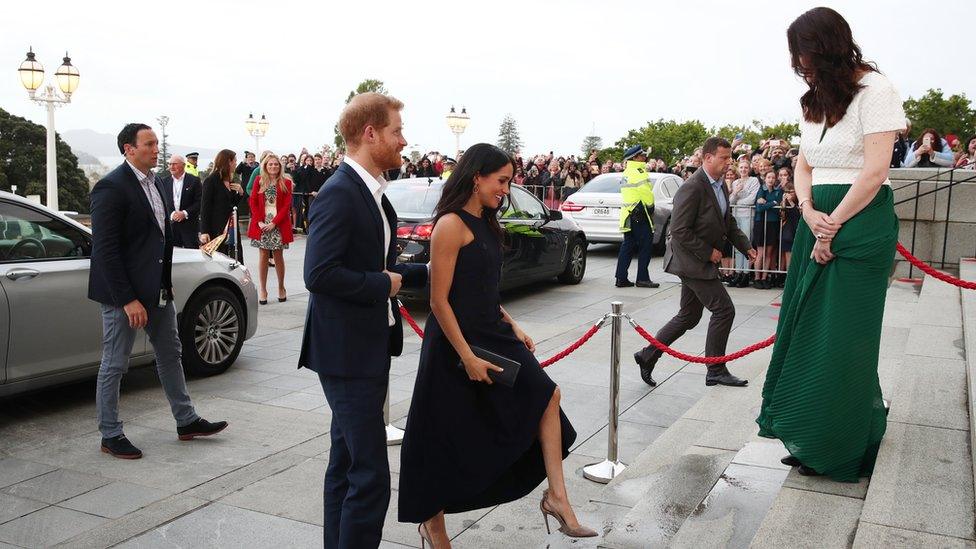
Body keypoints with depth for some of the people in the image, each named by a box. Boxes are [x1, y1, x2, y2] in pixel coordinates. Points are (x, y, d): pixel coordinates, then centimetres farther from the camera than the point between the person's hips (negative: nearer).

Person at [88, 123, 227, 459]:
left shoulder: (156, 184, 10)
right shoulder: (111, 187, -16)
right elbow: (105, 249, -20)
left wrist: (167, 281, 11)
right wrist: (127, 299, -22)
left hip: (157, 289, 9)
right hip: (124, 293, -9)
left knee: (170, 355, 16)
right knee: (114, 365, 5)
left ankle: (186, 422, 28)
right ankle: (110, 435, 18)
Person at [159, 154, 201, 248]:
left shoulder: (194, 180, 0)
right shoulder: (164, 181, 9)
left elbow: (199, 202, -4)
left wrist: (185, 213, -14)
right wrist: (171, 214, -10)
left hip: (189, 225, -2)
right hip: (170, 224, 3)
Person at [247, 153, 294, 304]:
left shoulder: (286, 183, 2)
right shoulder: (259, 181, 6)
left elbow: (287, 205, -3)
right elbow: (253, 201, 4)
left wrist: (274, 222, -12)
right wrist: (259, 221, -7)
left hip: (278, 225, -1)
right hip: (262, 224, 1)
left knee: (278, 256, 4)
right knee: (263, 256, 2)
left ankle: (281, 288, 17)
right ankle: (263, 290, 7)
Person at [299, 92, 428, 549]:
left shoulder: (370, 192, 13)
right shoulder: (339, 193, -18)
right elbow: (319, 274, -26)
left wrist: (425, 272, 10)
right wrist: (384, 284, -16)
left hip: (369, 348, 10)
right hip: (348, 352, -10)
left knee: (347, 464, 20)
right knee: (370, 476, -5)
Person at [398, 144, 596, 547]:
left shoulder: (484, 224, 11)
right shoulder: (451, 225, -17)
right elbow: (439, 301, -20)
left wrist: (512, 326, 9)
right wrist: (467, 357, -21)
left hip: (491, 335, 9)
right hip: (455, 343, -9)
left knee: (546, 395, 1)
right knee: (445, 438, 5)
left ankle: (556, 496, 7)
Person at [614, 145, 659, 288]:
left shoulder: (626, 173, 18)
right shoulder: (639, 172, -13)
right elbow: (647, 193, -15)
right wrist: (651, 207, 2)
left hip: (627, 215, 9)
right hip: (639, 215, -9)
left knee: (628, 246, 10)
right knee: (645, 246, -2)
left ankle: (621, 278, 9)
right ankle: (643, 279, 2)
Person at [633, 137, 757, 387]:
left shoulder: (720, 185, 10)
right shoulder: (692, 188, -20)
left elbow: (728, 223, 20)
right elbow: (679, 231, -23)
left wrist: (746, 247, 8)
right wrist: (708, 252, -18)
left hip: (701, 261, 10)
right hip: (692, 260, -10)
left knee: (689, 317, 14)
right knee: (724, 310, -5)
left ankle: (648, 355, 21)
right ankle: (716, 371, 7)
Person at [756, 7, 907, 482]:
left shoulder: (873, 90, -9)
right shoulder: (814, 100, 14)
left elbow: (875, 171, -15)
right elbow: (803, 165, 12)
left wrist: (833, 225, -14)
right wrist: (809, 212, -6)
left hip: (860, 222, -7)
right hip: (818, 222, 7)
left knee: (841, 337, -2)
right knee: (805, 328, 9)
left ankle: (836, 448, 11)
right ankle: (807, 433, 23)